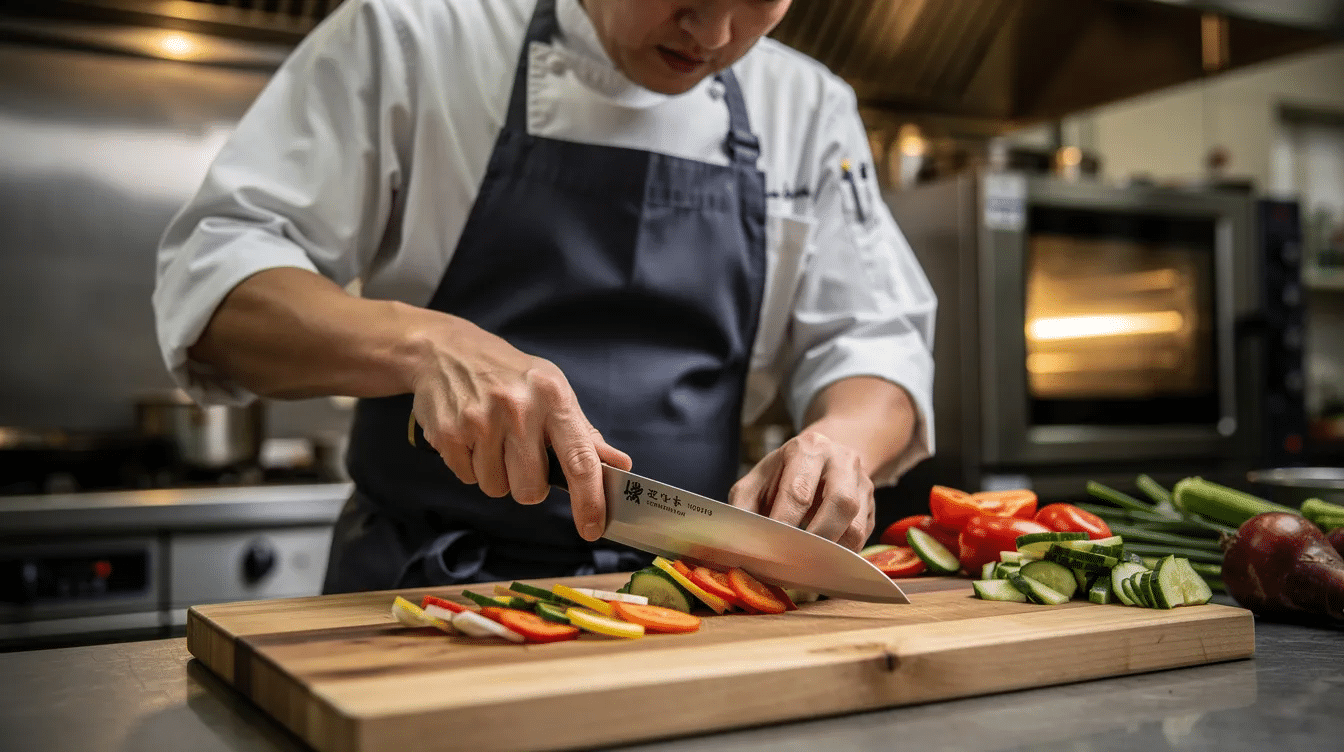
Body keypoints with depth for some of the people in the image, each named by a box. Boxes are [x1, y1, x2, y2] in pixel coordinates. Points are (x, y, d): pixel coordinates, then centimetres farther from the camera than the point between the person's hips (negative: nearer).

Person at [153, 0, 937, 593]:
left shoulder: (810, 109, 7)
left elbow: (876, 338, 7)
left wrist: (843, 438, -17)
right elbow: (211, 275, -6)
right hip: (419, 590, -2)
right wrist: (422, 345, -25)